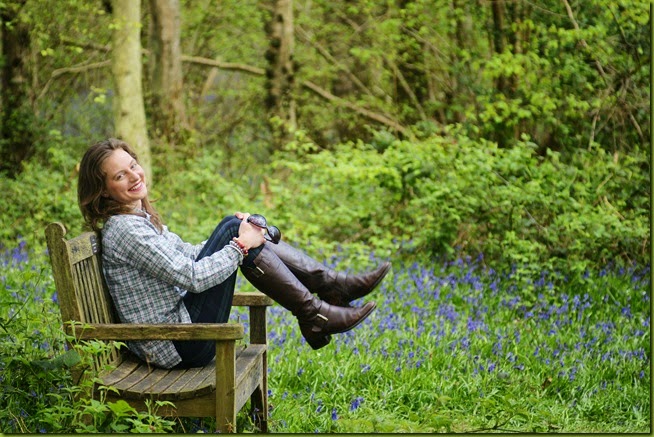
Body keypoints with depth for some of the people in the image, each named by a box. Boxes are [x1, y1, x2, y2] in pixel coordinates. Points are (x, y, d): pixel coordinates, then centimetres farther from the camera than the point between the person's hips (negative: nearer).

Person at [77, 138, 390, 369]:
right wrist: (240, 246, -11)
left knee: (236, 227, 6)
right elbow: (191, 277, -21)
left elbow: (191, 254, 21)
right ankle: (313, 316, -8)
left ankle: (332, 285, 3)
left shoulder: (140, 218, 14)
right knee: (233, 229, -12)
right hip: (177, 347, -10)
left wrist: (243, 233, 6)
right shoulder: (124, 229, -17)